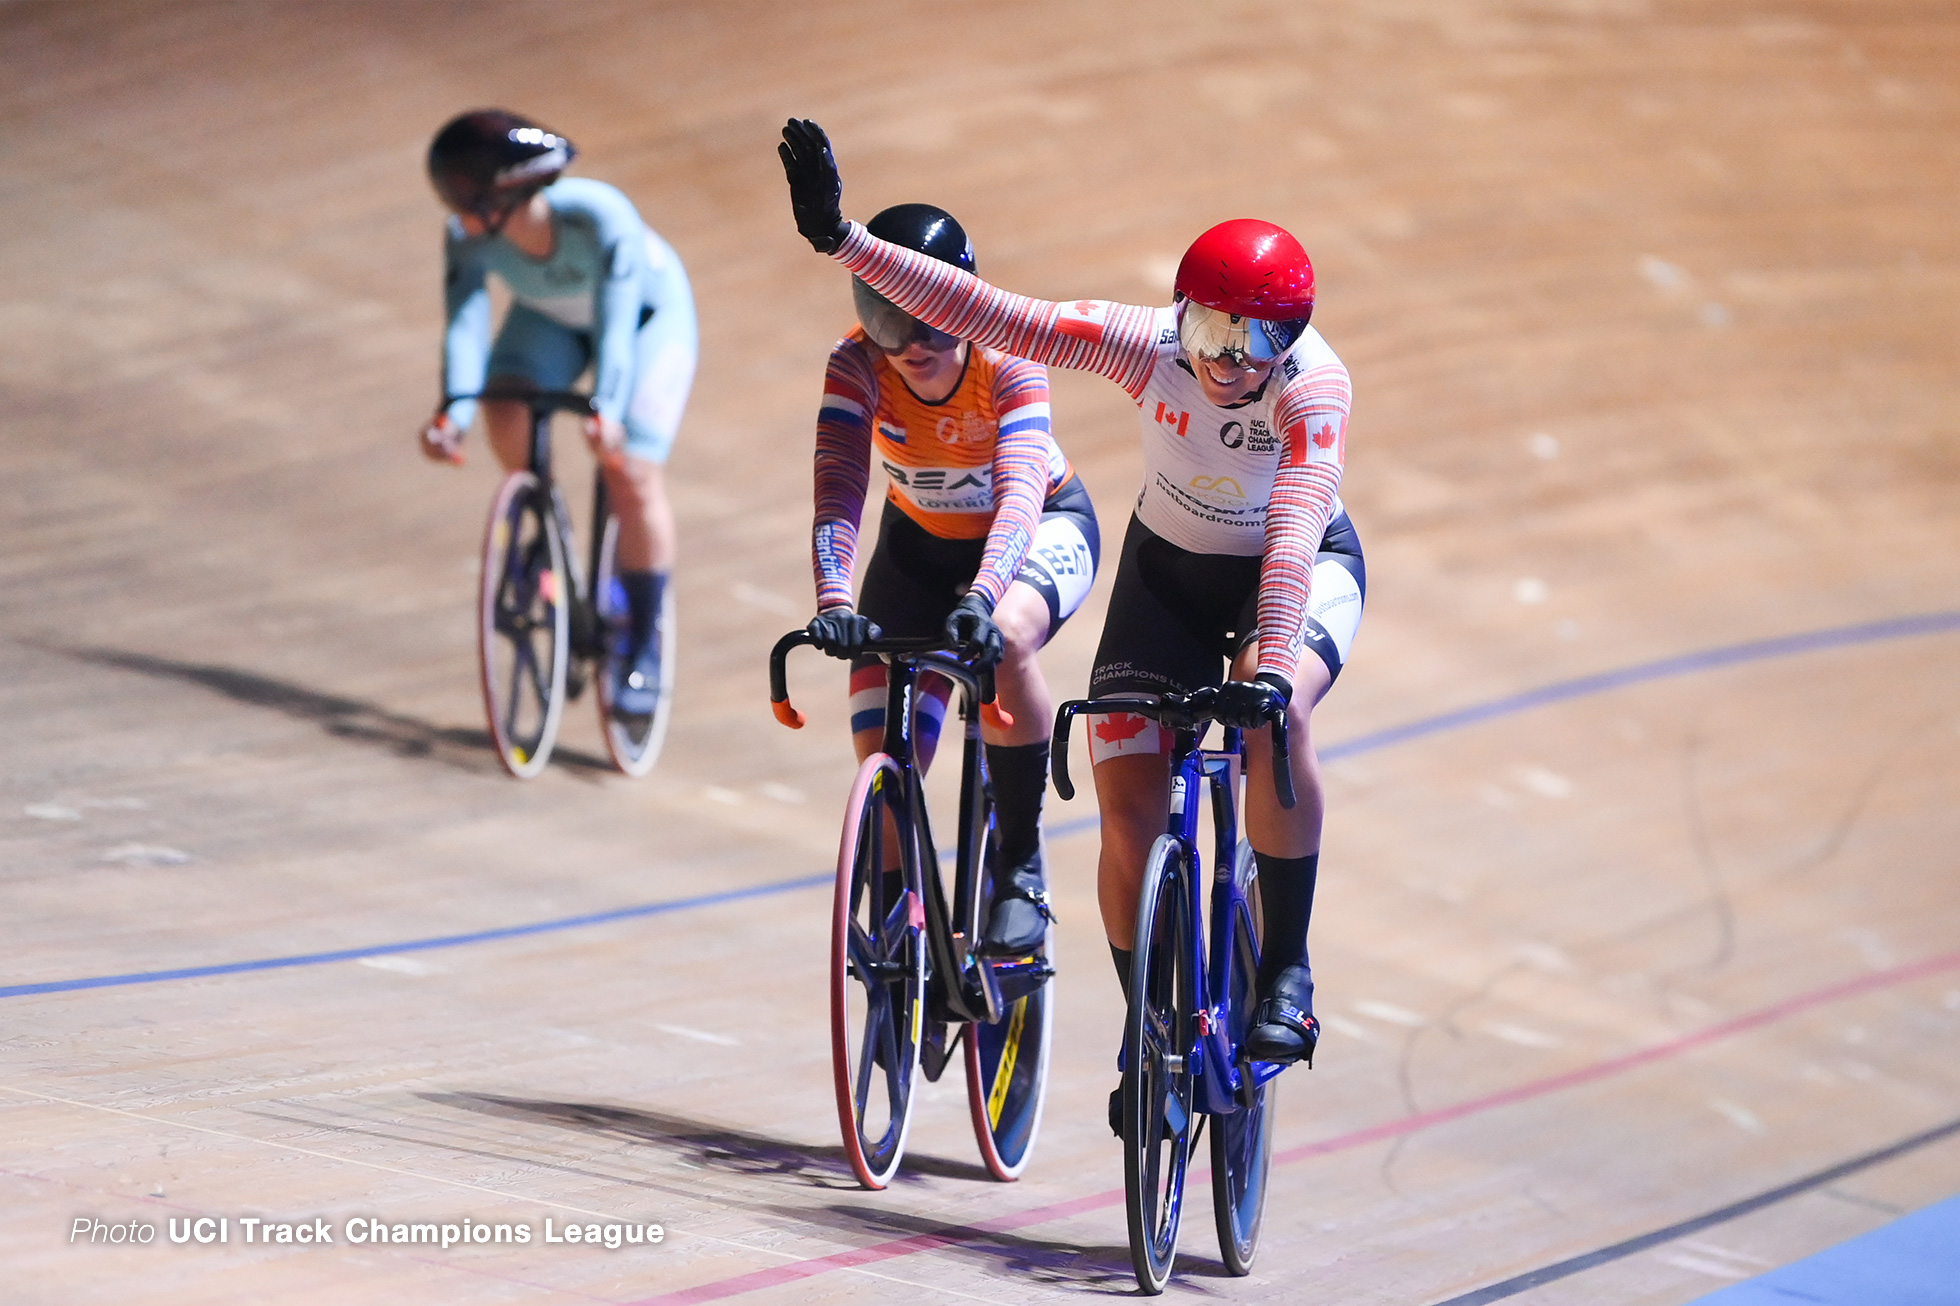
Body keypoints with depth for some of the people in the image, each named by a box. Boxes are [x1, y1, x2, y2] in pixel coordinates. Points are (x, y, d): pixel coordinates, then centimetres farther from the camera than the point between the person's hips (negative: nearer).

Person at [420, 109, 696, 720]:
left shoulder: (601, 218, -40)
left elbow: (615, 327, -45)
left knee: (633, 474, -16)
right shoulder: (468, 239, -28)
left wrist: (606, 411, -60)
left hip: (648, 314, -4)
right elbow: (464, 323, -36)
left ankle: (643, 649, -3)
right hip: (551, 319, 4)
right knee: (506, 414, -26)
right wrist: (453, 409, -53)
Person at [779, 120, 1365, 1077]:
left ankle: (1286, 972, -20)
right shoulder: (1148, 345, -25)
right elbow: (984, 314, -28)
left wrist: (1271, 671, -56)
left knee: (1276, 715, -35)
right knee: (1127, 803, -10)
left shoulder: (1313, 386, -32)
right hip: (1169, 568, 3)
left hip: (1302, 571, -3)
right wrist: (840, 239, -35)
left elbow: (1293, 535, -43)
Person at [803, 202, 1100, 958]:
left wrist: (982, 597, -61)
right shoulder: (857, 365, -26)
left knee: (1005, 639, -38)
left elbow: (1019, 493, -44)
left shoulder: (1009, 361, -31)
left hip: (1040, 529, -3)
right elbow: (838, 489, -35)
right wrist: (833, 600, -53)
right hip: (923, 546, 3)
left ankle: (1021, 868, -23)